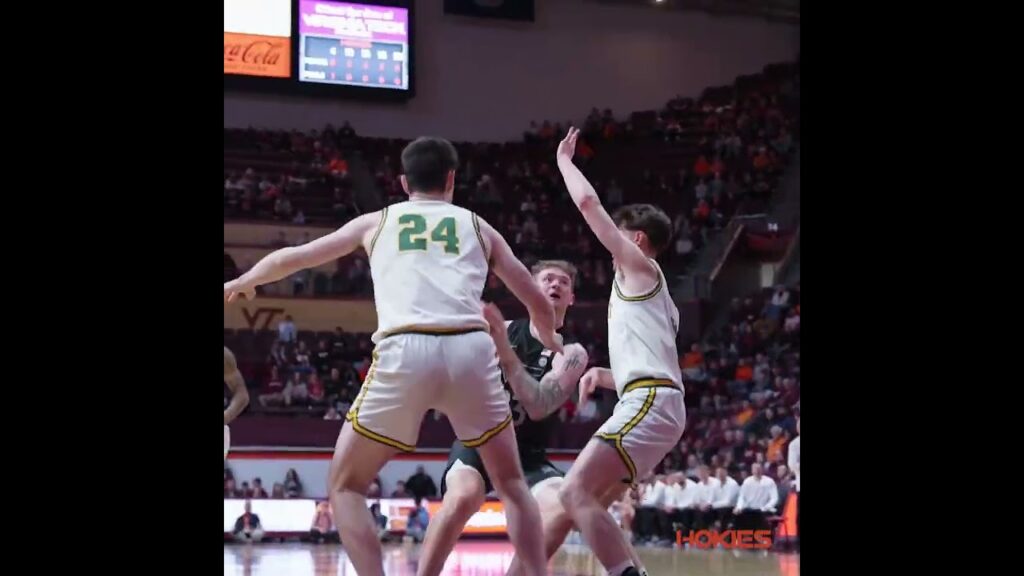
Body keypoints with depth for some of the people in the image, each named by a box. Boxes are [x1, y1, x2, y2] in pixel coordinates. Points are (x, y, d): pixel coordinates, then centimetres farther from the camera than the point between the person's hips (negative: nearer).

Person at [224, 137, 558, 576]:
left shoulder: (377, 222, 25)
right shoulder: (477, 226, 25)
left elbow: (292, 258, 34)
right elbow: (539, 304, 28)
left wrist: (241, 283, 54)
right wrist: (551, 342, 51)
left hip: (405, 352, -1)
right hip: (471, 349, 1)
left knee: (346, 485, 14)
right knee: (511, 483, 19)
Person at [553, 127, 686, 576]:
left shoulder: (639, 265, 6)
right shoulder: (648, 289, 31)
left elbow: (588, 203, -2)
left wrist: (564, 160, 14)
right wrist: (604, 375, 18)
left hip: (649, 403, -10)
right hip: (656, 403, 10)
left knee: (576, 493, -19)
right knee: (588, 499, 14)